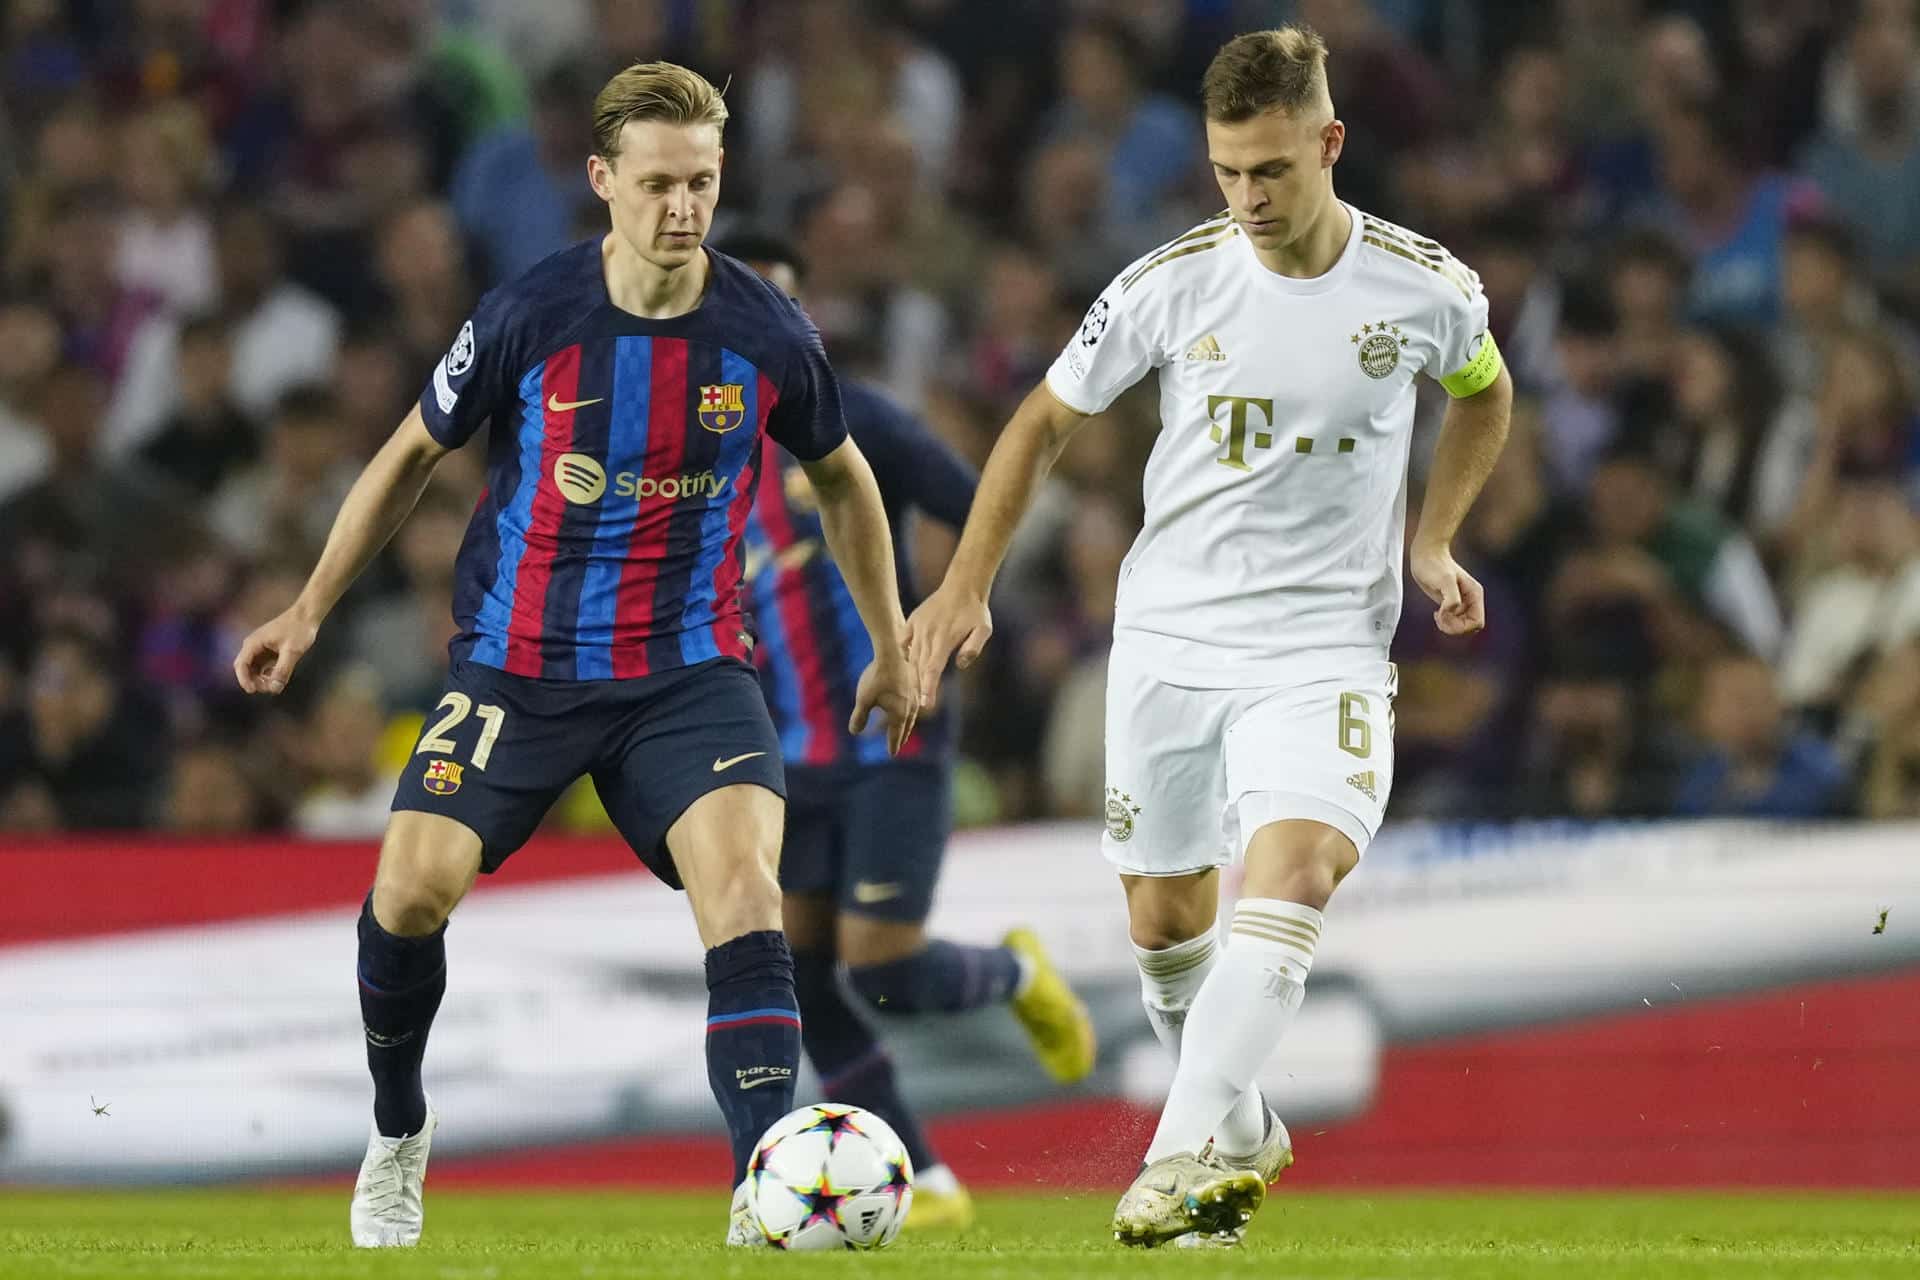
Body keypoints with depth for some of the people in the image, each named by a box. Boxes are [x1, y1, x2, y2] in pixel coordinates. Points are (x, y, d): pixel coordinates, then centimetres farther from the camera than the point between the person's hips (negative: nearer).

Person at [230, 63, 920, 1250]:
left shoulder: (768, 335, -7)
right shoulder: (527, 318, -10)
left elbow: (841, 478, 13)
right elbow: (414, 453, 7)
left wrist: (892, 650, 19)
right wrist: (311, 608, 9)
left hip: (691, 671, 0)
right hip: (521, 663, 0)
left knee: (744, 881, -23)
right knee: (415, 885, -14)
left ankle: (761, 1194, -26)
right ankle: (399, 1133, 15)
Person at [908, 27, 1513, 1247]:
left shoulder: (1426, 288, -7)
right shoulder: (1174, 284, -7)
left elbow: (1483, 393, 17)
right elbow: (1046, 421, 7)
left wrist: (1431, 544, 6)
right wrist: (967, 585, 1)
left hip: (1326, 644, -2)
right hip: (1170, 633, 2)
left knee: (1297, 874, -25)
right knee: (1165, 914, 9)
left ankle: (1182, 1159, -31)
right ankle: (1243, 1132, 33)